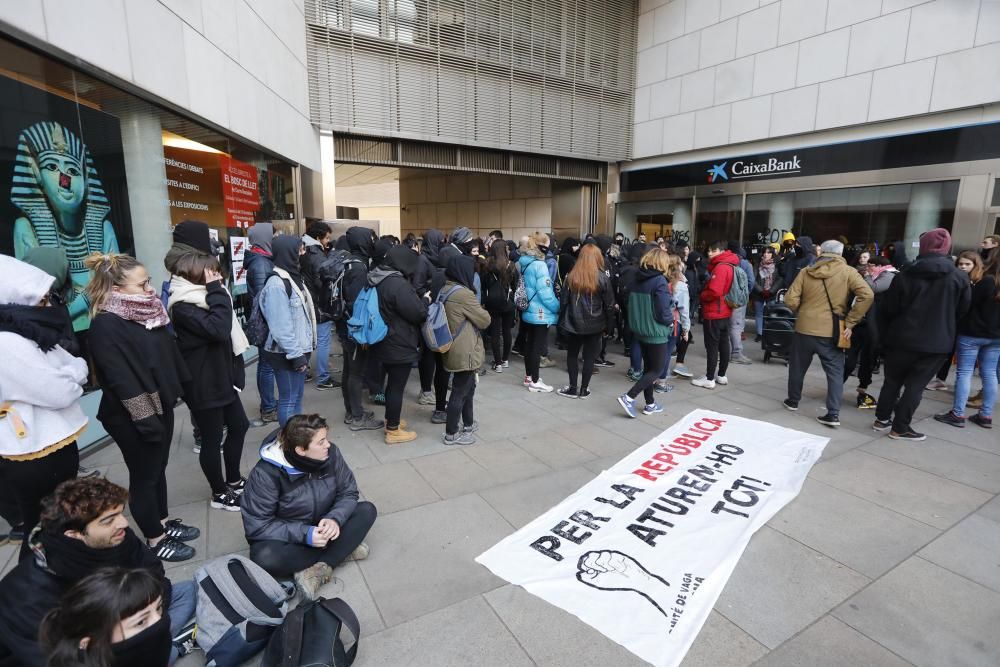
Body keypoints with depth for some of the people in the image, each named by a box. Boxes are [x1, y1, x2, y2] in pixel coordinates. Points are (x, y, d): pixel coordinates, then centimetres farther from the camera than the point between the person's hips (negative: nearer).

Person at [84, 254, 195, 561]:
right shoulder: (106, 326, -21)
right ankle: (155, 540, 24)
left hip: (160, 406, 8)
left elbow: (167, 353, 13)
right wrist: (146, 420, -22)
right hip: (133, 418, -8)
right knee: (144, 477, 8)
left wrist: (176, 391, 14)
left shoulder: (146, 312, 4)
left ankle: (162, 525, 37)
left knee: (158, 470, 20)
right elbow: (122, 381, -23)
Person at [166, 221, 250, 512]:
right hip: (203, 384, -9)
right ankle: (219, 493, 24)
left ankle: (233, 480, 37)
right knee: (212, 439, 5)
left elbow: (226, 335, 15)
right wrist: (216, 290, -25)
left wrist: (236, 371, 14)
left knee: (239, 425, 18)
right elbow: (218, 328, -35)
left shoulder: (201, 296, 11)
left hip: (221, 377, 9)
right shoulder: (182, 306, -19)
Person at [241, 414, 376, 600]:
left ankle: (317, 570, -23)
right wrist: (304, 534, -31)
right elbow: (257, 526, -22)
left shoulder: (330, 453, -17)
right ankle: (341, 550, -18)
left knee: (367, 510, -16)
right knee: (264, 558, -34)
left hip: (321, 529, 3)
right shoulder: (266, 473, -25)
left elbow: (348, 492, -9)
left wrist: (335, 519, -29)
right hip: (288, 538, -3)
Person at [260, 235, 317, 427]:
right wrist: (296, 355, -21)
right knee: (289, 400, 3)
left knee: (297, 397, 18)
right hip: (287, 354, -9)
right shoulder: (276, 283, -20)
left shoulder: (293, 276, 10)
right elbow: (281, 327, -23)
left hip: (298, 349, 9)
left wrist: (302, 351, 15)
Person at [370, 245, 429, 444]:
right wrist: (426, 300, -2)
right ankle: (393, 431, 12)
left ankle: (390, 420, 36)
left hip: (386, 343, 10)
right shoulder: (398, 284, -24)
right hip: (399, 345, -10)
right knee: (397, 386, 1)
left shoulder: (379, 280, 6)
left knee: (392, 383, 22)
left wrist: (419, 300, 11)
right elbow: (417, 312, -21)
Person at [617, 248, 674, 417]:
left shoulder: (637, 279, 3)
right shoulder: (660, 281, -17)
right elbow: (663, 312, -19)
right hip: (656, 332, -7)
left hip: (639, 329, 7)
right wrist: (671, 321, 0)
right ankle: (628, 397, -5)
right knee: (657, 370, 5)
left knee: (648, 367, 18)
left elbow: (633, 305, 9)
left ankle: (650, 404, 26)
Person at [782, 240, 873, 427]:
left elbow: (790, 300, -4)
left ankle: (793, 401, 31)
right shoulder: (848, 272, -2)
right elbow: (867, 296, -14)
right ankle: (833, 413, 1)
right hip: (831, 332, -1)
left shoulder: (806, 272, 1)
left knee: (798, 367, 17)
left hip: (804, 329, 1)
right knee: (835, 372, 7)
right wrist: (850, 322, -7)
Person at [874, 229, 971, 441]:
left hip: (902, 340, 0)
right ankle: (900, 427, 9)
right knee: (915, 386, 6)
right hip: (937, 344, 0)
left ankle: (882, 419, 23)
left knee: (892, 381, 15)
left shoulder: (905, 276, -5)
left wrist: (886, 335, 11)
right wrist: (946, 333, 20)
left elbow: (887, 310, -1)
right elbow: (963, 312, 6)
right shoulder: (960, 278, -3)